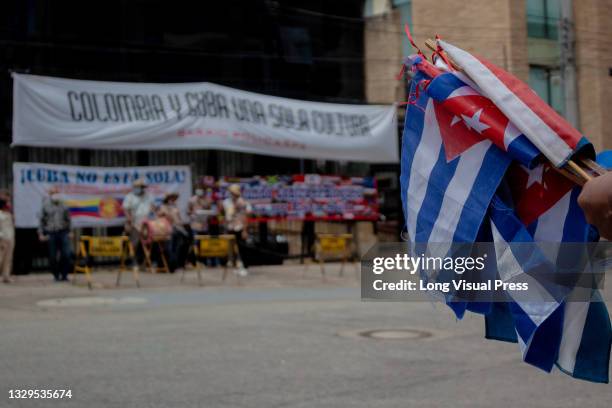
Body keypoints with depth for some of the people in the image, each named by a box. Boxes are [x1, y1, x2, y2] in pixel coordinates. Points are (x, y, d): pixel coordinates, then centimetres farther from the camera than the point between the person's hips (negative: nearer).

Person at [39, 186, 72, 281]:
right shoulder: (46, 206, 2)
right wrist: (41, 233, 0)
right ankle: (56, 276, 17)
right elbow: (42, 220, 5)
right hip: (51, 233, -1)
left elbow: (68, 219, 16)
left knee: (66, 254, -8)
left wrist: (69, 231, 12)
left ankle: (64, 274, 6)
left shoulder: (63, 205, 8)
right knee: (53, 257, 3)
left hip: (63, 232, 1)